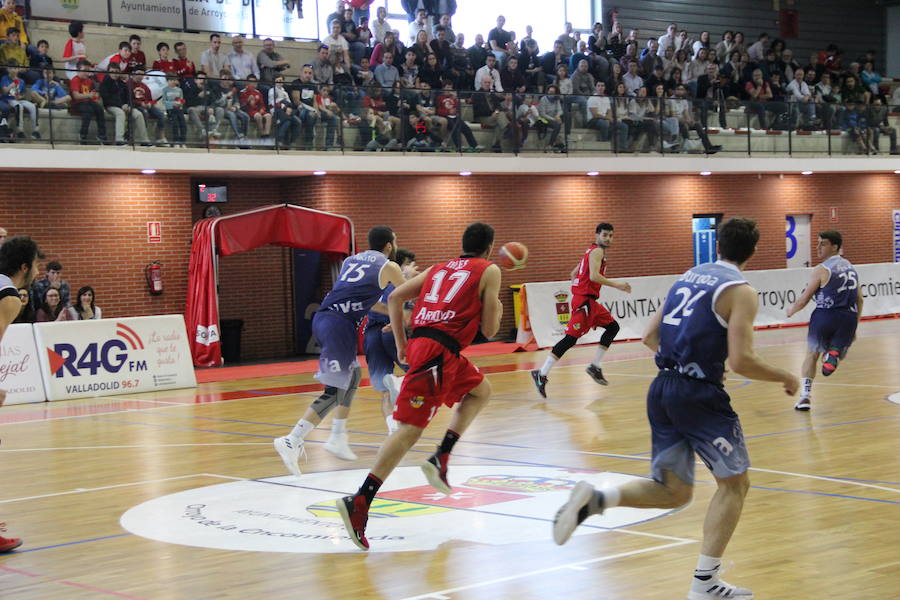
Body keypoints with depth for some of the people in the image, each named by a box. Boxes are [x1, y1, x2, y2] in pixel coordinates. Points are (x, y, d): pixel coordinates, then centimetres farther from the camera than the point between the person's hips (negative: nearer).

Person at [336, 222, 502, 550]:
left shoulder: (441, 267, 24)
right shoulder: (489, 271, 7)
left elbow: (395, 297, 16)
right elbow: (488, 330, 5)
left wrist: (401, 343, 19)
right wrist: (497, 311, 26)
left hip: (420, 341, 8)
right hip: (439, 351, -8)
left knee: (481, 390, 28)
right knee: (410, 428, -13)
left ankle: (441, 458, 13)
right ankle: (359, 502, -23)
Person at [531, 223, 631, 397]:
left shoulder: (592, 252, 22)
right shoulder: (597, 251, -9)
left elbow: (574, 273, 27)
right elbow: (594, 276, -23)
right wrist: (616, 285, -19)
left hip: (590, 300, 11)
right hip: (584, 300, -11)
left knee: (613, 327, 15)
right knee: (571, 337, -16)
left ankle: (595, 367, 14)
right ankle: (542, 374, -19)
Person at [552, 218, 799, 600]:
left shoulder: (689, 276, 16)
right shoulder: (740, 291, -6)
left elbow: (650, 337, 18)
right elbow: (741, 362, -15)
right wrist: (785, 378, 1)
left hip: (663, 389, 7)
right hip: (700, 394, -7)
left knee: (673, 492, 13)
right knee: (734, 483, 9)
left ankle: (595, 499, -9)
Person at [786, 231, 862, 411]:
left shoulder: (821, 270, -3)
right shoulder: (850, 267, 16)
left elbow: (803, 300, -1)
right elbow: (859, 299, 17)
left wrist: (791, 311, 19)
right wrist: (854, 326, 23)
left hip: (825, 315, -4)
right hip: (848, 317, 4)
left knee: (812, 353, 16)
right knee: (837, 349, 23)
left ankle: (805, 396, 9)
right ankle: (834, 354, -16)